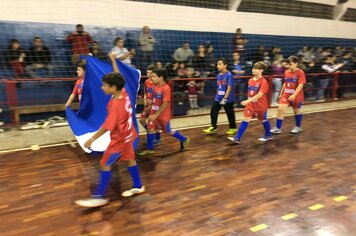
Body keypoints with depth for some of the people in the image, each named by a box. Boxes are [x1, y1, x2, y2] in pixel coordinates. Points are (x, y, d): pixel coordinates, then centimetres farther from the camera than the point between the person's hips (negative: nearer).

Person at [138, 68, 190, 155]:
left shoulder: (166, 88, -21)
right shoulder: (156, 86, 4)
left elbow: (165, 104, -24)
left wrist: (155, 115, -25)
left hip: (163, 115, -7)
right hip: (154, 113, 7)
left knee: (168, 131, 8)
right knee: (150, 129, 3)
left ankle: (184, 139, 29)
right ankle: (149, 149, 15)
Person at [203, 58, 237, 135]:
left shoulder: (229, 75, -16)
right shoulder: (219, 75, 6)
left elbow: (229, 88, -20)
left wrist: (225, 98, -23)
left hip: (228, 99, -6)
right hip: (218, 98, 6)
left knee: (230, 113, 8)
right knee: (213, 111, 2)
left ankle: (233, 128, 26)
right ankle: (213, 127, 16)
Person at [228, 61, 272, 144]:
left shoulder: (263, 81, -18)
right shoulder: (250, 80, 3)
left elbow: (260, 94, -28)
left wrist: (248, 101, -36)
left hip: (261, 105, -5)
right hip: (250, 105, 5)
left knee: (263, 120, 14)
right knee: (245, 120, -3)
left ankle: (268, 135, 38)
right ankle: (237, 138, -8)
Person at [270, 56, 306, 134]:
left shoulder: (300, 73, -13)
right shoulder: (286, 72, 6)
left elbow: (300, 85, -20)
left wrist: (293, 95, -28)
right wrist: (281, 93, 16)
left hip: (296, 96, -5)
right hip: (286, 95, 5)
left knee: (297, 111, 11)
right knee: (281, 108, -9)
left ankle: (298, 127, 32)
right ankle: (278, 128, -4)